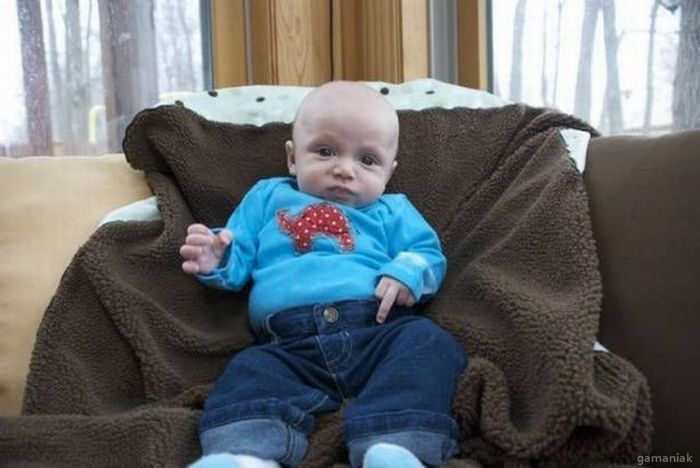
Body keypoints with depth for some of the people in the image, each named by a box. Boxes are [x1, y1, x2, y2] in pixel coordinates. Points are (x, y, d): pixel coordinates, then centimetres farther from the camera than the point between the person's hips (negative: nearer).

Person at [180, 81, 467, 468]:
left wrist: (408, 273, -6)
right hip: (289, 346, 0)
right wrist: (216, 260, -4)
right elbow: (239, 257, 22)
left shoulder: (391, 211, 26)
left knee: (425, 339, -29)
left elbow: (428, 253, 18)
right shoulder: (268, 197, 26)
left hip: (378, 332, 0)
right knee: (250, 370, -28)